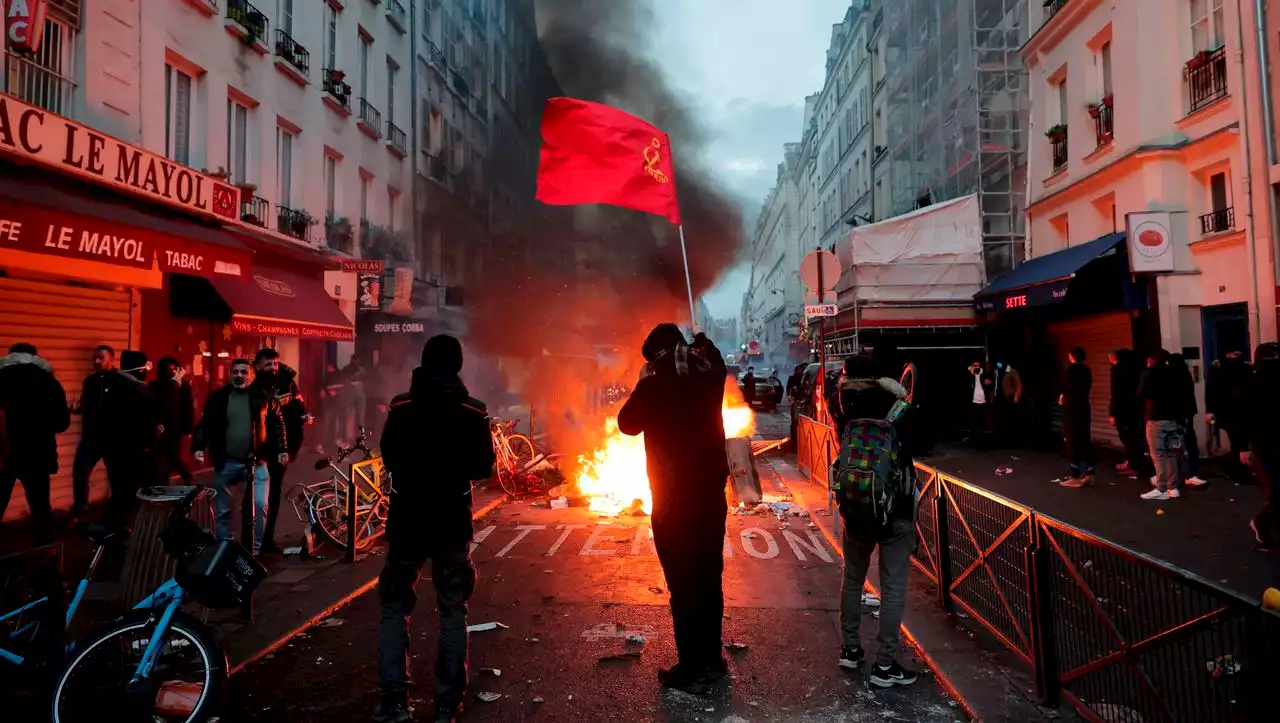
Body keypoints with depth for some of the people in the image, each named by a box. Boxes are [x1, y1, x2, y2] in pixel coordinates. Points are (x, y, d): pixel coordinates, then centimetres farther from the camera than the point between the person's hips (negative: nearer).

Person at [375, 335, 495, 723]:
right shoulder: (473, 411, -8)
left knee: (395, 607, 13)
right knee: (453, 609, 12)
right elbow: (483, 467, -3)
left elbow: (388, 458, 5)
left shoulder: (400, 407, -6)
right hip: (452, 520, 0)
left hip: (407, 518, 0)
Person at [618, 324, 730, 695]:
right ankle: (711, 660, 28)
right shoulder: (709, 375, -1)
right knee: (709, 579, 16)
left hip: (674, 499, -6)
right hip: (712, 493, 6)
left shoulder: (655, 387, -18)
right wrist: (701, 340, 38)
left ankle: (693, 670, 9)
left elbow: (627, 424, -1)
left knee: (683, 585, 2)